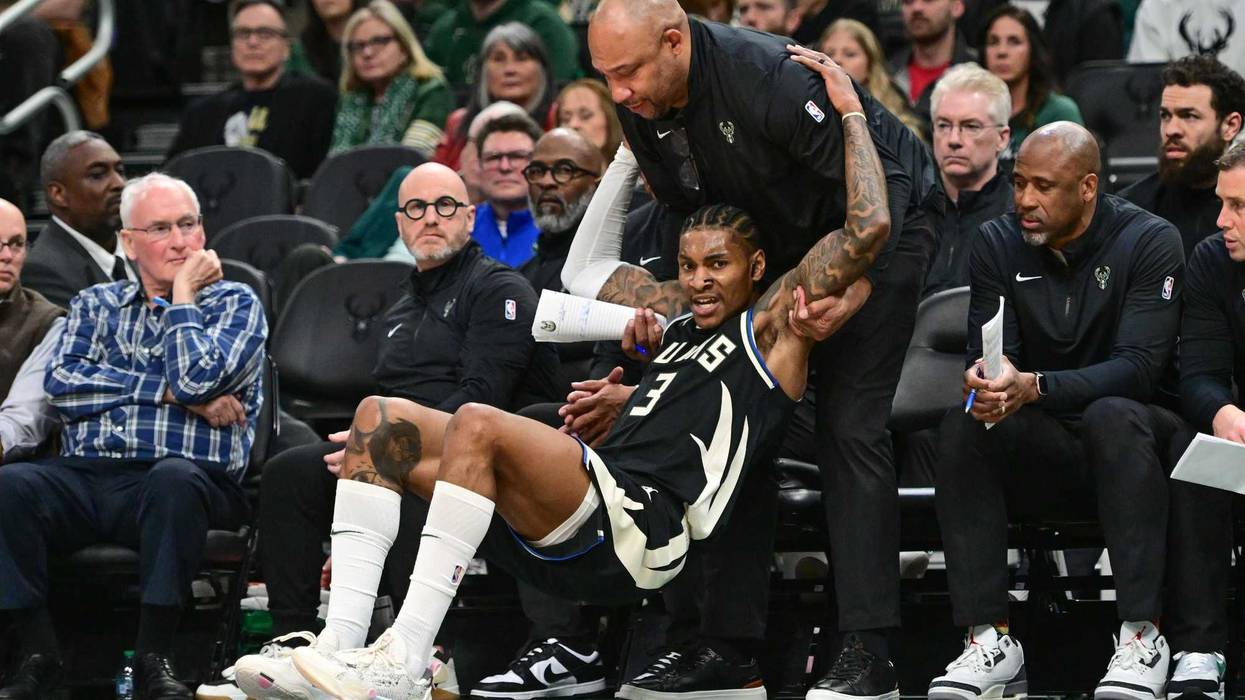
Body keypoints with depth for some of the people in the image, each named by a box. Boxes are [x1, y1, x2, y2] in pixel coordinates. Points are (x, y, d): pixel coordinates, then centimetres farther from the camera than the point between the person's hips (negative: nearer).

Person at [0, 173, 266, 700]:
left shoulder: (234, 304, 14)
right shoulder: (96, 306, 23)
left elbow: (197, 379, -7)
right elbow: (62, 385, 2)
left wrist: (182, 294, 5)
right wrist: (173, 394, -4)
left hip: (189, 478, -3)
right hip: (86, 477, 3)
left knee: (175, 477, -38)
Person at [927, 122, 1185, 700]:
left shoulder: (1150, 241, -11)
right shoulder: (998, 245, 2)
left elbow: (1139, 367, -21)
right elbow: (987, 354, -5)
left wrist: (1034, 387, -37)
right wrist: (986, 380, -32)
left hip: (1132, 438, -4)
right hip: (1040, 451, 4)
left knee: (1112, 415, -37)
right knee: (962, 427, -26)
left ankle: (1142, 636, -37)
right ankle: (988, 641, -31)